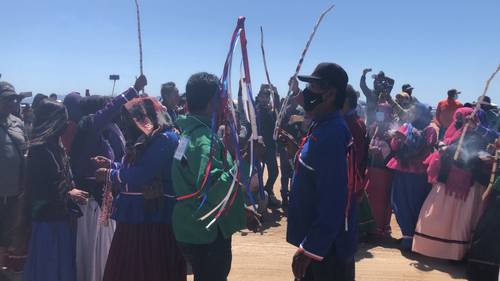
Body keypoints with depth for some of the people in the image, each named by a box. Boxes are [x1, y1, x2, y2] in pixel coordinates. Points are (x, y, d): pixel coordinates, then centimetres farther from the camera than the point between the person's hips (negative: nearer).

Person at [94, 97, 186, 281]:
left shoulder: (165, 139, -17)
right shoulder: (146, 140, 15)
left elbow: (142, 175, -25)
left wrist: (110, 175, -11)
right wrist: (112, 165, 16)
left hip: (154, 219, -10)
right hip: (136, 217, 10)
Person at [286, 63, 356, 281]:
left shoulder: (332, 135, -25)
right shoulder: (321, 126, 5)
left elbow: (333, 202, -28)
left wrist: (309, 249, -24)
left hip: (327, 246, -9)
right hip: (316, 237, 9)